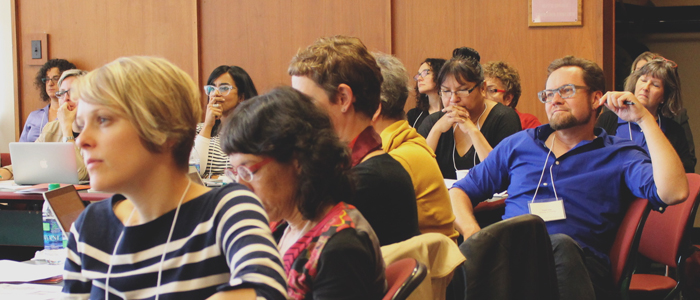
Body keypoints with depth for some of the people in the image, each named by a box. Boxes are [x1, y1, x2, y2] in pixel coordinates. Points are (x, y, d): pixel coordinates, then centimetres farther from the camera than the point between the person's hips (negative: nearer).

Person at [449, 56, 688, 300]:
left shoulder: (618, 155, 14)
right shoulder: (518, 144, 25)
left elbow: (674, 193, -4)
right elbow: (461, 191, 26)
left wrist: (644, 118, -1)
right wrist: (473, 234, 3)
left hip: (574, 262, -2)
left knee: (559, 245, -39)